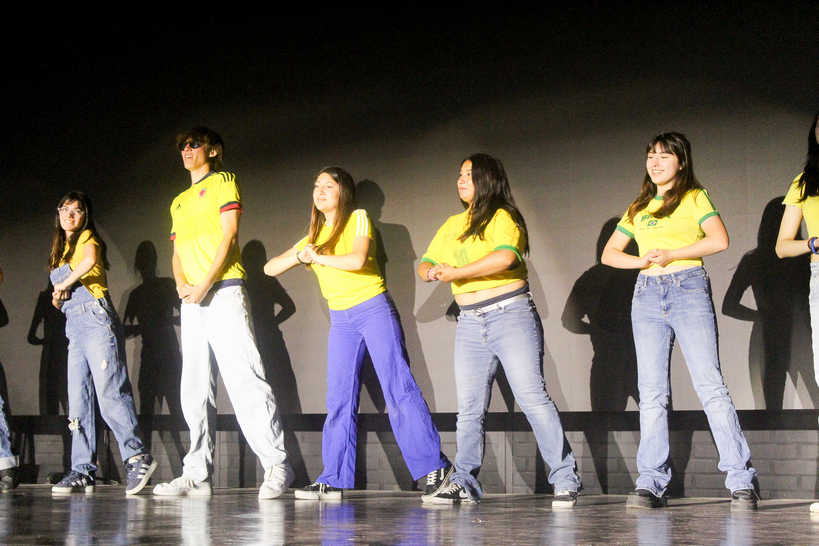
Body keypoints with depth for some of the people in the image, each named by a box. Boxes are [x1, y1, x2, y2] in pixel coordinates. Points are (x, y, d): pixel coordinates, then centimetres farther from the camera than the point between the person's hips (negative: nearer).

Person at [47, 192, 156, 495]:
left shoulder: (87, 238, 1)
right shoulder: (61, 250, 24)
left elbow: (90, 260, -24)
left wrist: (63, 285, -13)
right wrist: (57, 298, 3)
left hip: (96, 318, -8)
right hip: (73, 325, 8)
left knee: (109, 392, -16)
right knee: (78, 399, 1)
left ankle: (138, 458, -15)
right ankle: (82, 471, -1)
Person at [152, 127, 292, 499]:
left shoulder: (223, 182, 7)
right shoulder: (178, 202, 27)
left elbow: (228, 235, -5)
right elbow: (177, 252, 22)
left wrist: (204, 284, -13)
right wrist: (181, 282, -1)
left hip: (223, 291, -7)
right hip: (191, 301, 7)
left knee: (245, 380, -16)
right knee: (195, 390, 3)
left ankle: (276, 467, -18)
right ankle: (197, 475, 5)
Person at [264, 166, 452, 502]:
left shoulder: (358, 219, -2)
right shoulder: (314, 236, 15)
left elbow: (358, 259, -20)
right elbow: (270, 269, 12)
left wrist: (319, 257, -7)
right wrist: (300, 256, -6)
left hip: (374, 310, -6)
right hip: (340, 320, 6)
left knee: (399, 391, -11)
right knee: (339, 399, 0)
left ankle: (435, 468, -9)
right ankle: (334, 481, 1)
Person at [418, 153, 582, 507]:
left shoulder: (502, 218, -3)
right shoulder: (452, 226, 20)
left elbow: (505, 257, -21)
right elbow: (425, 265, 21)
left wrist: (456, 272, -16)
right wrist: (431, 272, -5)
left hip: (511, 316, -7)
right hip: (469, 325, 7)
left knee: (533, 398, -11)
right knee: (469, 408, 4)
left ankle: (565, 479, -8)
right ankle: (464, 483, 9)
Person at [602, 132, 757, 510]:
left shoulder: (694, 197, 8)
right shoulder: (639, 208, 21)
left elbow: (719, 240, -8)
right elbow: (609, 252, 19)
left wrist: (670, 255, -10)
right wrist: (640, 261, -1)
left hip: (689, 290, -4)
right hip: (646, 296, 5)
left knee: (709, 384, -12)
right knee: (652, 391, -2)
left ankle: (741, 481, -11)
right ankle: (651, 483, -3)